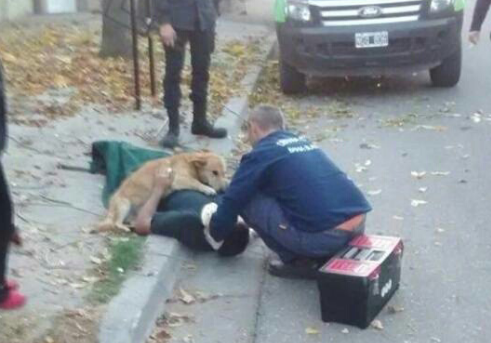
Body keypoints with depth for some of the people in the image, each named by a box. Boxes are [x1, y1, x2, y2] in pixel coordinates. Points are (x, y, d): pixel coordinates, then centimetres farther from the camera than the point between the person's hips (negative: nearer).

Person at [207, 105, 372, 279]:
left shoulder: (260, 154, 3)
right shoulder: (302, 141, 25)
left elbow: (231, 202, 5)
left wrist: (215, 235, 25)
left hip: (324, 235, -8)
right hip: (359, 222, 8)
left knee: (248, 200, 5)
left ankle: (298, 261, 7)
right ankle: (326, 255, 17)